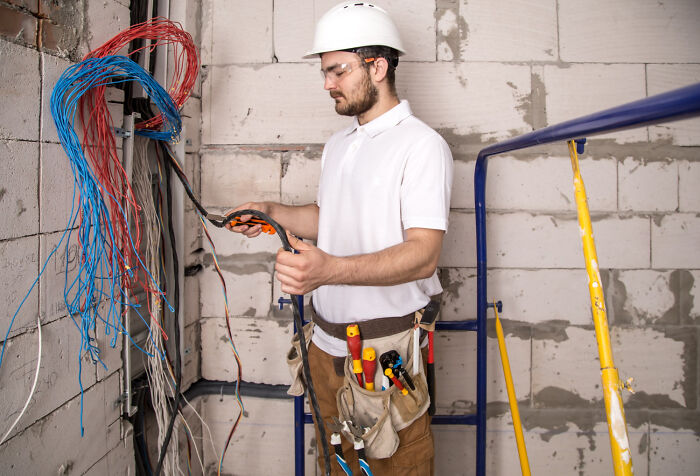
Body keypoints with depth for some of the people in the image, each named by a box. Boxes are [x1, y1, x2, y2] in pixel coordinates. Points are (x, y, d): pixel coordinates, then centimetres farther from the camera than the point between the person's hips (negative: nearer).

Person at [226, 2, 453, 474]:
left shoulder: (422, 145, -14)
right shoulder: (337, 145, 15)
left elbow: (424, 254, -24)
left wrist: (329, 268, -38)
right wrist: (270, 212, 8)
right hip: (328, 345, 8)